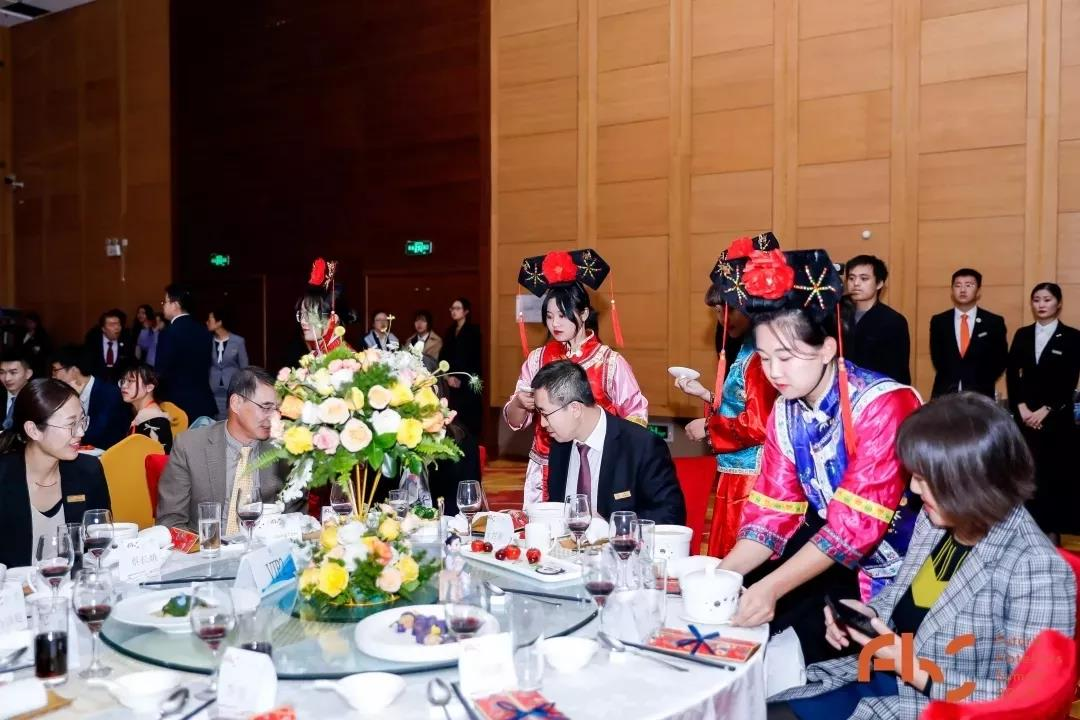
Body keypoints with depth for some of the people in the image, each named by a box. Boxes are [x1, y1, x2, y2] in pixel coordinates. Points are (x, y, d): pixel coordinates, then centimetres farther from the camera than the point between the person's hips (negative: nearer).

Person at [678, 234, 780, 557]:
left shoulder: (760, 355, -17)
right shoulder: (747, 349, 12)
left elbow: (758, 425, -23)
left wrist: (709, 427, -11)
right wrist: (705, 395, 14)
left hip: (751, 479, -10)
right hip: (736, 476, 10)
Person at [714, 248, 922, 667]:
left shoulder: (883, 404, -22)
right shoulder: (785, 413, -1)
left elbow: (856, 523, -27)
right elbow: (773, 513, -2)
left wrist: (772, 587, -33)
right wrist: (716, 576, -17)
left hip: (895, 570, -6)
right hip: (833, 558, 6)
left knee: (791, 626, -19)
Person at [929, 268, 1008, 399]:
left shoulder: (994, 322, 4)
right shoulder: (938, 321, 7)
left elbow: (1001, 359, 5)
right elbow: (937, 357, 8)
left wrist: (981, 385, -4)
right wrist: (951, 384, -3)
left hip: (980, 395, -1)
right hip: (945, 394, 1)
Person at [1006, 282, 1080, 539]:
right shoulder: (1022, 335, 9)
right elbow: (1011, 375, 4)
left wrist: (1046, 411, -12)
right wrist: (1021, 407, -8)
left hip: (1057, 418, -2)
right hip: (1024, 416, 2)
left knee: (1055, 473, 2)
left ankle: (1052, 530, 10)